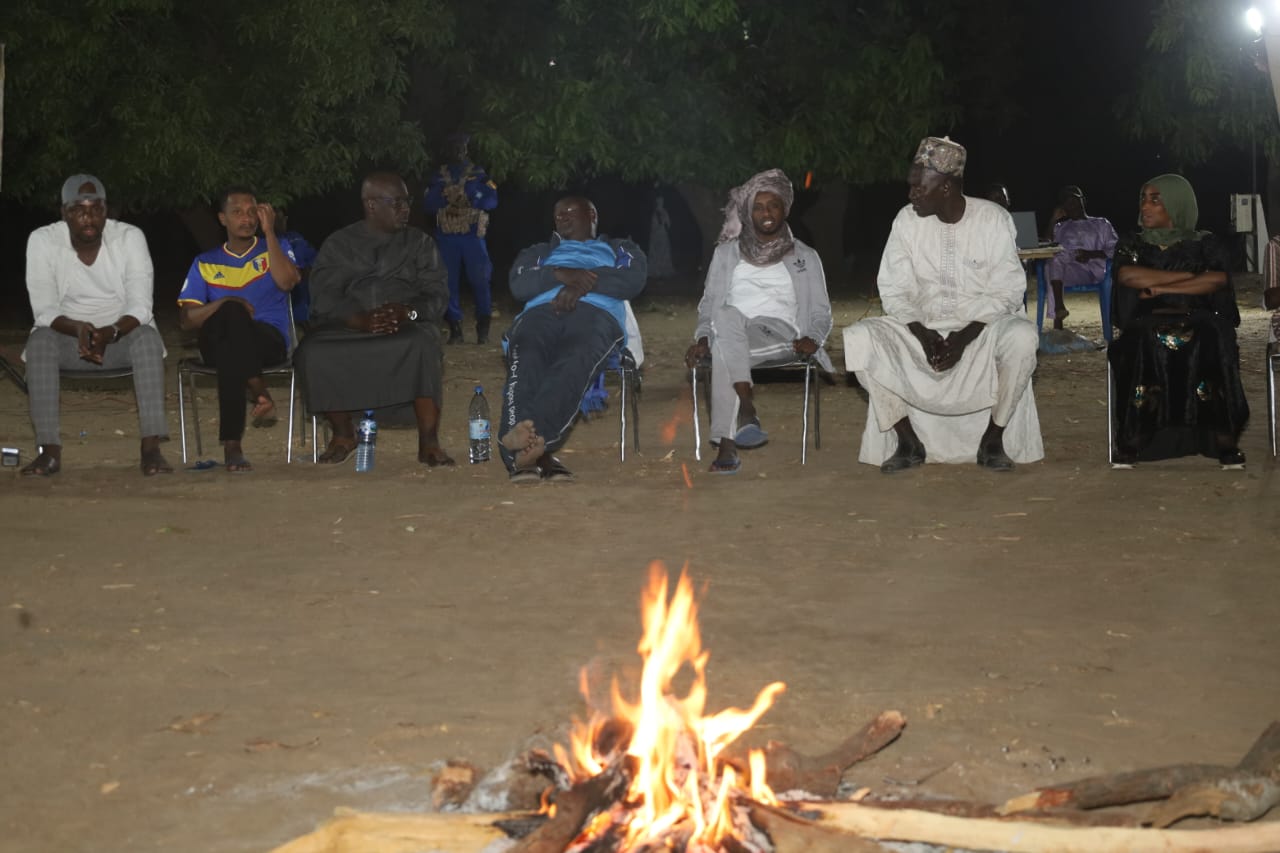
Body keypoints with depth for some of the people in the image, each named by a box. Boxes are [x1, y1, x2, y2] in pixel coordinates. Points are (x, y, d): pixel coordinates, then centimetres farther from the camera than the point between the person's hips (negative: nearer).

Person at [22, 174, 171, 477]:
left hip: (122, 336, -1)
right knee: (39, 341, -31)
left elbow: (140, 307, -15)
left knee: (147, 337, -32)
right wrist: (79, 329, -35)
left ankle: (151, 448, -39)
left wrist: (109, 333, -36)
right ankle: (50, 450, -33)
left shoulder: (130, 237, -11)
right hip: (68, 336, 1)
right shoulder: (42, 240, -10)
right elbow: (45, 312, -13)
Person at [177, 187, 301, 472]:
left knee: (230, 355, -39)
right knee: (232, 311, -37)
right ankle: (260, 393, -37)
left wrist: (269, 232, -4)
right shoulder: (205, 263, 17)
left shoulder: (276, 248, 17)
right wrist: (222, 305, -13)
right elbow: (186, 319, 7)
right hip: (216, 342, 1)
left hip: (269, 340, -1)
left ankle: (232, 444, -39)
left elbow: (286, 282, -7)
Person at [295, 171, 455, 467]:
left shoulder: (420, 242, 14)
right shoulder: (339, 244, 12)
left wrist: (408, 312, -20)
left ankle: (429, 442, -31)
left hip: (408, 325, 0)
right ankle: (343, 433, -7)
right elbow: (324, 298, -2)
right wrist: (360, 319, -23)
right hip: (349, 325, 1)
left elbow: (437, 295, 4)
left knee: (424, 345, -37)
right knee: (312, 352, -31)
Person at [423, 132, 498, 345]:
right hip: (446, 236, 2)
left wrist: (470, 200, -16)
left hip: (472, 234, -2)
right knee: (450, 281, -1)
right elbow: (429, 203, 3)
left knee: (479, 279, -7)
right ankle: (455, 328, 4)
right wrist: (446, 198, -15)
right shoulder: (439, 176, 13)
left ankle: (483, 327, 2)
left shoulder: (477, 174, 8)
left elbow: (491, 200, -3)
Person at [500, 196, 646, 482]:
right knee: (525, 363, -38)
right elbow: (518, 285, 18)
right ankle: (539, 455, -59)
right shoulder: (538, 252, 42)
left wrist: (582, 284, -3)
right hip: (540, 311, 2)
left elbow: (633, 280, 12)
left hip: (595, 313, -1)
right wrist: (561, 275, -2)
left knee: (574, 361, -41)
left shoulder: (621, 249, 37)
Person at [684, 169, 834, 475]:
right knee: (728, 315, -40)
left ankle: (727, 446, -43)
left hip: (781, 338, -2)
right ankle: (747, 409, -44)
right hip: (730, 338, 2)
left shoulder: (805, 258, 20)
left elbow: (821, 312, 16)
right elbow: (709, 303, 20)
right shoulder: (727, 253, 24)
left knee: (723, 352, -38)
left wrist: (812, 338, -7)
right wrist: (703, 338, -1)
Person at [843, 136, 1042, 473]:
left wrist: (964, 338, -23)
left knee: (1021, 336, -35)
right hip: (922, 329, 3)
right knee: (859, 338, -23)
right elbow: (893, 290, -1)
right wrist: (924, 335, -18)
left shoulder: (993, 219, -8)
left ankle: (992, 440, -15)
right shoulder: (907, 220, -1)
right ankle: (908, 441, -11)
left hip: (981, 329, -2)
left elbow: (1006, 291, -10)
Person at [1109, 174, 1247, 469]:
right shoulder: (1132, 245, 19)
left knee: (1211, 345, -38)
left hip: (1201, 324, -1)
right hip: (1147, 326, 1)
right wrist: (1190, 275, -4)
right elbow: (1127, 276, -4)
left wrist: (1161, 287, -6)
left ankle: (1225, 438, -35)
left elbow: (1218, 280, -6)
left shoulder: (1205, 244, 15)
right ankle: (1132, 439, -36)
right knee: (1142, 346, -37)